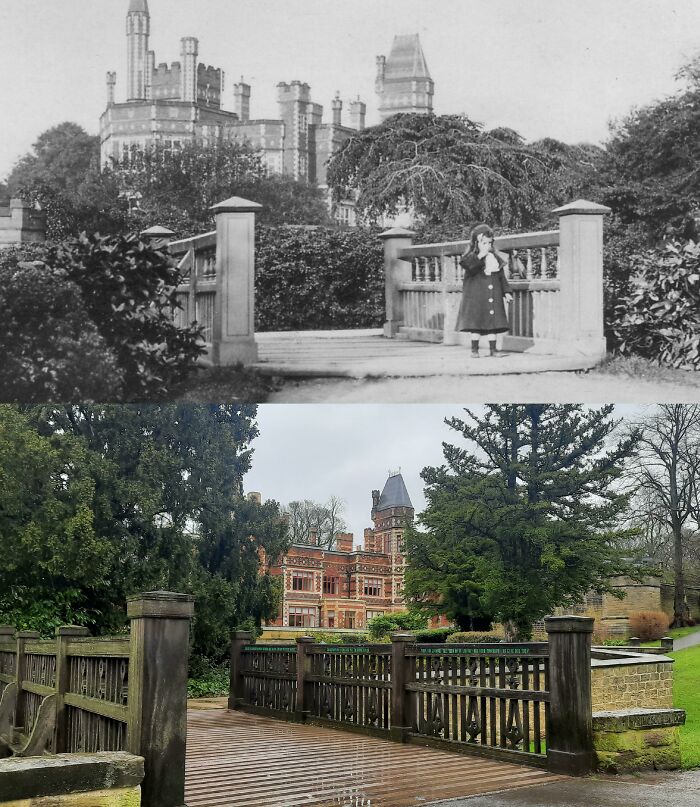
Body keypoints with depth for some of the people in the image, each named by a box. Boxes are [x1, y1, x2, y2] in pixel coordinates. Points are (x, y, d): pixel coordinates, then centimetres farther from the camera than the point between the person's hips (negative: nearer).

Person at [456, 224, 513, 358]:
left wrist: (506, 292, 7)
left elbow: (502, 277, 14)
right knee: (476, 323, -2)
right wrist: (480, 256, -30)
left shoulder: (496, 258, 11)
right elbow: (468, 267, -25)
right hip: (476, 297, -4)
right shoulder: (472, 257, -4)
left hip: (493, 296, 4)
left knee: (493, 322, 5)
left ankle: (493, 348, 11)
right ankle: (474, 349, 6)